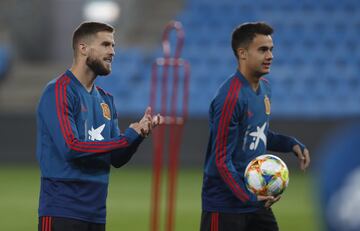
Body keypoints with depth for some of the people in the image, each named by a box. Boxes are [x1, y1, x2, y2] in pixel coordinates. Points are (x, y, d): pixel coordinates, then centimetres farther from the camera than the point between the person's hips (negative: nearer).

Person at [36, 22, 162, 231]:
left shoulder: (106, 100, 15)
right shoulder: (59, 92, -9)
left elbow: (117, 159, 14)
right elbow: (70, 147, -20)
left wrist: (139, 133, -6)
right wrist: (128, 137, -16)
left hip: (96, 213, 8)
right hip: (62, 212, -8)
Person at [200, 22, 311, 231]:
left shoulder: (264, 88, 7)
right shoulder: (230, 97, -20)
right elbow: (222, 160, -21)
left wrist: (292, 144, 5)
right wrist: (248, 197, -28)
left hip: (256, 202, 8)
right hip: (225, 207, -8)